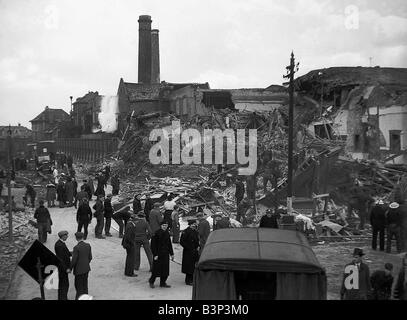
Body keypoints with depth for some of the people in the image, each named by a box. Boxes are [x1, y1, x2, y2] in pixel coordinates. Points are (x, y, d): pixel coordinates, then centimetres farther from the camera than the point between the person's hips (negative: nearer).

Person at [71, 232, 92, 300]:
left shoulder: (76, 247, -21)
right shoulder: (88, 245, -3)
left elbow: (74, 260, -18)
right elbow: (90, 257, 6)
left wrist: (70, 268, -4)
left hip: (79, 269, -6)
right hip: (86, 268, 6)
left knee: (78, 285, 6)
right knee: (84, 284, 19)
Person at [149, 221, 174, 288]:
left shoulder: (167, 233, 7)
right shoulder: (157, 233, -13)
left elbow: (169, 244, 15)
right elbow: (153, 245, -13)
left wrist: (171, 253, 13)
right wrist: (155, 254, -17)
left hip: (165, 254, 6)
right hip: (158, 254, -6)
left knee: (165, 269, 7)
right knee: (157, 269, 1)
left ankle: (163, 283, 19)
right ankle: (151, 281, 22)